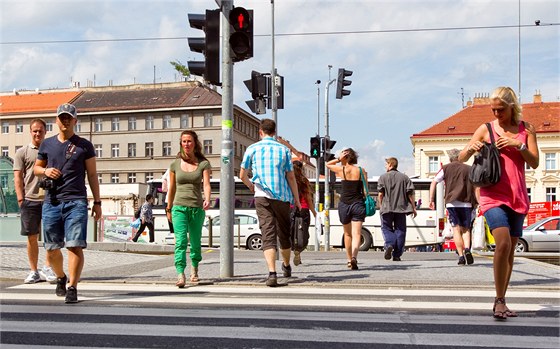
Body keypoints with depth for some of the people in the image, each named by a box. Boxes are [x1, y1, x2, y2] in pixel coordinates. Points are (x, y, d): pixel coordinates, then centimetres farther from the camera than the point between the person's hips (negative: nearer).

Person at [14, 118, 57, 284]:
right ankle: (33, 271, 14)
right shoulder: (22, 152, 7)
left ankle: (48, 268, 11)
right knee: (32, 237, 5)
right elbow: (18, 178, 3)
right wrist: (21, 200, -6)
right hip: (30, 200, -1)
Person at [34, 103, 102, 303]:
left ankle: (72, 288, -8)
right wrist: (45, 170, -2)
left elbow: (92, 174, 8)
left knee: (75, 246, -12)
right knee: (51, 249, 9)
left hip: (76, 202, -3)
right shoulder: (47, 144, 13)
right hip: (51, 202, 3)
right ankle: (60, 278, 34)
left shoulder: (84, 146, 7)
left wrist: (97, 202, 4)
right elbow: (36, 168, 23)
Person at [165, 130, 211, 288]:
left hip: (197, 208, 0)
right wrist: (168, 208, 19)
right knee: (180, 241, -16)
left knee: (195, 242, 12)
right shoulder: (175, 164, 6)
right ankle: (180, 275, -24)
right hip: (179, 207, 0)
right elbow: (171, 189, 15)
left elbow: (206, 184, -10)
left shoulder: (203, 163, 2)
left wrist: (207, 200, -29)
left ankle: (194, 268, 37)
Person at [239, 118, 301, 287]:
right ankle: (286, 266, 37)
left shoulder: (252, 149, 3)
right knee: (284, 233, 17)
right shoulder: (283, 149, 4)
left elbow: (242, 175, 8)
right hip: (283, 197, 1)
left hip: (262, 197, -1)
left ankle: (272, 273, -17)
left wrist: (251, 185, 29)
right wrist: (296, 199, 10)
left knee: (268, 235, -4)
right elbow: (291, 177, 2)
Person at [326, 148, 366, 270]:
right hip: (358, 204, 0)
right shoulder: (361, 171, 1)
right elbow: (365, 191, 1)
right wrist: (365, 204, 11)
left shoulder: (342, 170, -3)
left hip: (344, 204, 0)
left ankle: (349, 260, 23)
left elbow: (328, 164, 15)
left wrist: (339, 159, 1)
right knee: (356, 234, -5)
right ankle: (354, 257, -27)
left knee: (347, 234, 17)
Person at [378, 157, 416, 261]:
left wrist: (381, 206, 8)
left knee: (386, 228, 10)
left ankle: (389, 245, -17)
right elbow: (410, 194, 3)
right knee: (400, 230, 7)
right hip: (401, 208, 2)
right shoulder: (404, 177, 7)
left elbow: (380, 194, -5)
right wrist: (413, 208, 8)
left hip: (387, 208, -2)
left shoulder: (383, 177, 0)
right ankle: (397, 255, 6)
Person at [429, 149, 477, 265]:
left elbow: (434, 183, 5)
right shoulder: (469, 169, 13)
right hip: (467, 203, 1)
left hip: (452, 203, -1)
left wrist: (431, 200, 7)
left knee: (456, 229, 1)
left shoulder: (446, 168, 10)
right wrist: (477, 202, 13)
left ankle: (461, 256, -9)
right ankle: (467, 249, -15)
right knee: (466, 229, 10)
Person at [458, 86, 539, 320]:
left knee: (510, 250, 7)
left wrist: (519, 145, -14)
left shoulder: (526, 129, 7)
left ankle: (501, 302, 18)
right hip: (493, 194, -3)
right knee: (503, 244, -21)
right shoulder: (486, 129, 3)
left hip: (517, 196, 3)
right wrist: (470, 148, -16)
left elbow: (535, 163, 1)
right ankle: (499, 300, -12)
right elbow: (461, 159, 5)